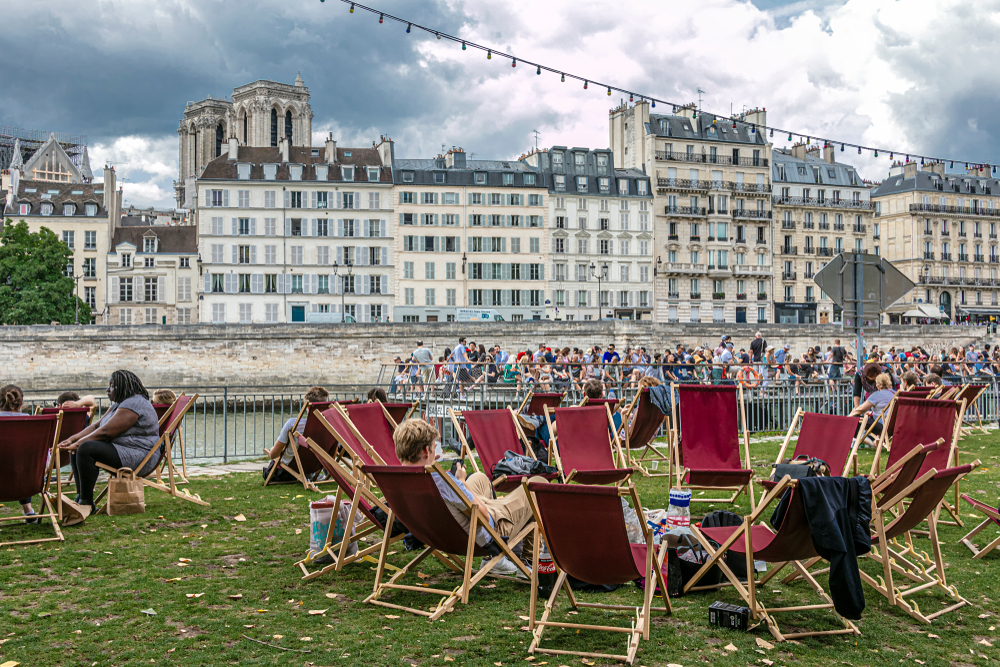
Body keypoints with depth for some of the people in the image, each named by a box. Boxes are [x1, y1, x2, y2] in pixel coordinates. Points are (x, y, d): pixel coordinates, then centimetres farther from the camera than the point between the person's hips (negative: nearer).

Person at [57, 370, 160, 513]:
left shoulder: (133, 404, -18)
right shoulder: (118, 405, 18)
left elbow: (105, 432, -21)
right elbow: (97, 426, 17)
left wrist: (78, 443, -13)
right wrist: (72, 439, 4)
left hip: (139, 457, -12)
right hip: (121, 451, 12)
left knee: (86, 449, -26)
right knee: (76, 451, 10)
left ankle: (86, 504, -20)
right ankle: (81, 497, 5)